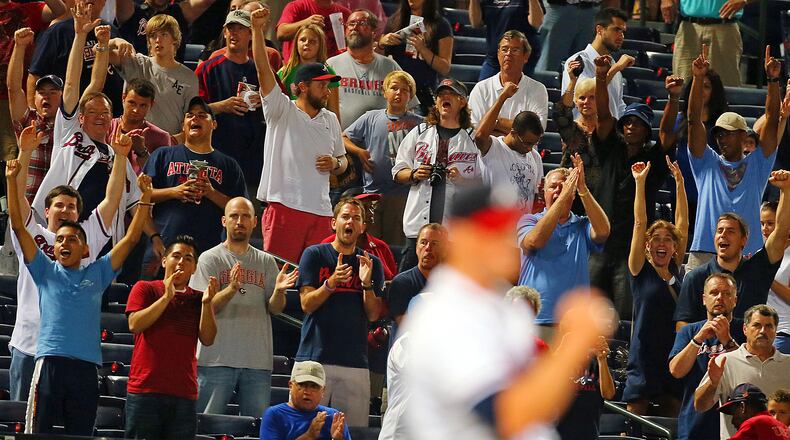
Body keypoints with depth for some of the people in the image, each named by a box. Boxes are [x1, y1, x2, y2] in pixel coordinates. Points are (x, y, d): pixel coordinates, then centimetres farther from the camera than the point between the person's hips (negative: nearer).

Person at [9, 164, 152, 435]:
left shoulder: (97, 274, 17)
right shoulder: (46, 272, 14)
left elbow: (131, 239, 15)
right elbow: (18, 227, 8)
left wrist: (145, 198, 8)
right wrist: (12, 181, 1)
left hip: (86, 365, 1)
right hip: (50, 361, -1)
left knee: (81, 435, 3)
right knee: (38, 433, -6)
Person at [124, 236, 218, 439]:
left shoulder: (198, 299, 16)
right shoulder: (145, 289, 9)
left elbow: (208, 339, 4)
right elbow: (134, 324, -6)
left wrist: (206, 302, -9)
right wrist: (166, 297, -11)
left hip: (184, 392, 3)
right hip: (146, 388, -3)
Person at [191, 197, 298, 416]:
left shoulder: (266, 262, 13)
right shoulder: (210, 259, 2)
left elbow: (275, 309, 8)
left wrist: (278, 291, -14)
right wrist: (231, 289, -25)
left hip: (258, 360, 4)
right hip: (217, 357, -3)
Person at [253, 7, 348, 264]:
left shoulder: (330, 120, 19)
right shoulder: (282, 111, 2)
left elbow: (343, 161, 28)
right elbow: (263, 70, -9)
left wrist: (336, 163, 3)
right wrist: (257, 29, -19)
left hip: (321, 211, 5)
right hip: (285, 205, -5)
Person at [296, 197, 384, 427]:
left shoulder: (372, 264, 12)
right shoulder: (314, 255, 6)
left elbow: (373, 315, 6)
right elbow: (307, 304, -1)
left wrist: (367, 283, -12)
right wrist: (332, 282, -17)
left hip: (355, 361, 2)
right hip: (315, 356, -2)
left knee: (354, 430, -2)